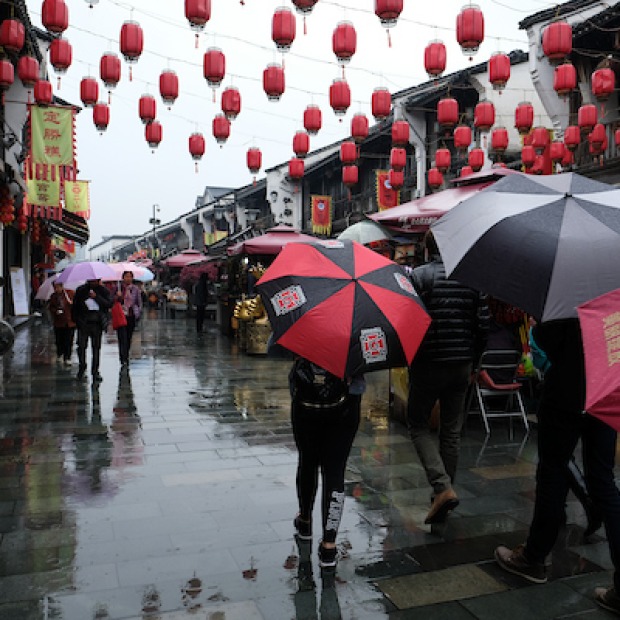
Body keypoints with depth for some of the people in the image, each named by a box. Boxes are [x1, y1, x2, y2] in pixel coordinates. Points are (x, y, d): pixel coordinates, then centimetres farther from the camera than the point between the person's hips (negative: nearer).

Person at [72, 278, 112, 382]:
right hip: (83, 323, 0)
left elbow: (109, 304, -7)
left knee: (96, 347, 3)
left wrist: (96, 297, -15)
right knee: (81, 346, -6)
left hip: (97, 323, 0)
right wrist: (75, 319, 2)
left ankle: (95, 371, 12)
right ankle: (81, 368, 13)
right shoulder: (81, 290, 8)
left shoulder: (103, 291, 5)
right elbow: (75, 305, 12)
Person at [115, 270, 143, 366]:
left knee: (128, 338, 9)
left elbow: (139, 303, 12)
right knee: (122, 338, -11)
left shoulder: (136, 289, 7)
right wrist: (118, 297, -11)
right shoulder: (118, 288, 4)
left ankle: (125, 358, 23)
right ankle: (124, 361, -14)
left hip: (131, 316, 2)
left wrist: (138, 314, 5)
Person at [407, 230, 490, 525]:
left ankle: (442, 487, -7)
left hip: (428, 365, -4)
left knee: (418, 425, 9)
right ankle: (443, 496, 22)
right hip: (461, 367, 4)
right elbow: (483, 324, 3)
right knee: (452, 431, 13)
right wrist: (472, 357, 15)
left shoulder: (418, 276, -9)